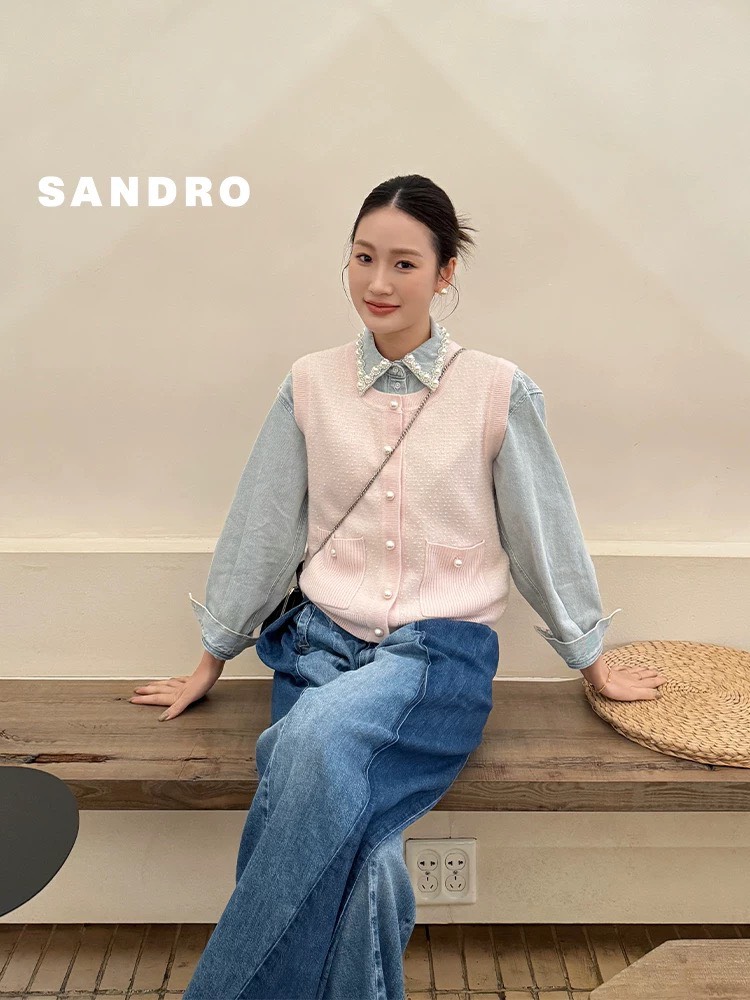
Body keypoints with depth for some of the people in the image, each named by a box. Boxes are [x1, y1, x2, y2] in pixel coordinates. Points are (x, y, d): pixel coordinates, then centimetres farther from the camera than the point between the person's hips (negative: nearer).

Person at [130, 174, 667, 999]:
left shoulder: (497, 391, -1)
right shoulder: (310, 384, 5)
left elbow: (542, 532, 7)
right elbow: (259, 529, 10)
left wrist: (593, 665, 16)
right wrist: (209, 665, 17)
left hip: (442, 653, -2)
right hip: (322, 642, 2)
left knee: (317, 737, -33)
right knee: (355, 856, -26)